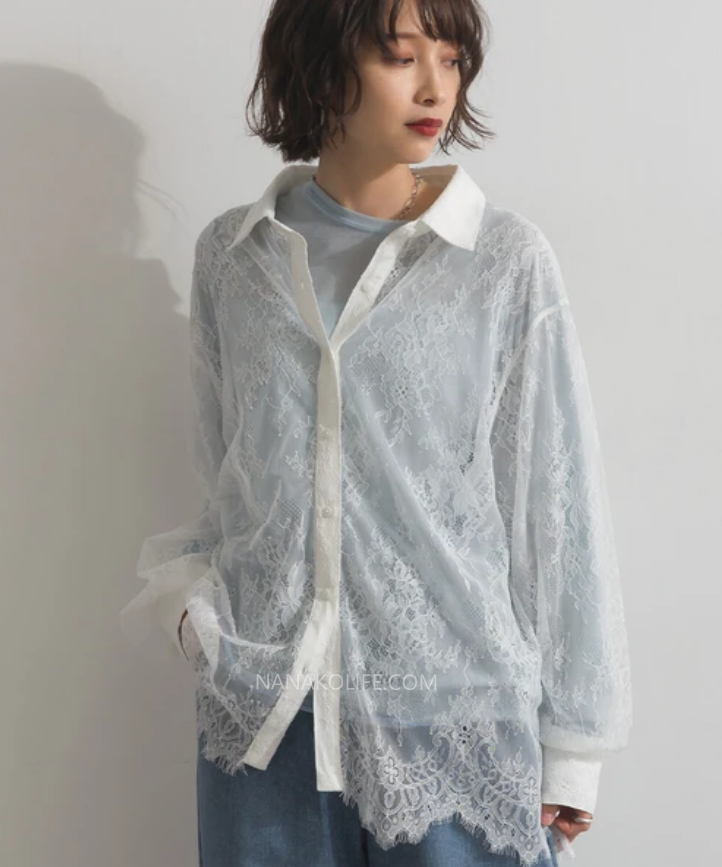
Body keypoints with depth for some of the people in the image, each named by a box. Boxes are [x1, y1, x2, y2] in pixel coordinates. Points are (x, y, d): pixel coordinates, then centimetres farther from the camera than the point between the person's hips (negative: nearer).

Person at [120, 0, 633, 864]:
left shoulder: (508, 261, -5)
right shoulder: (231, 253, 3)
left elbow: (556, 504, -3)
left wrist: (572, 742, -1)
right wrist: (190, 595, -3)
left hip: (452, 715, -2)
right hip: (260, 710, 3)